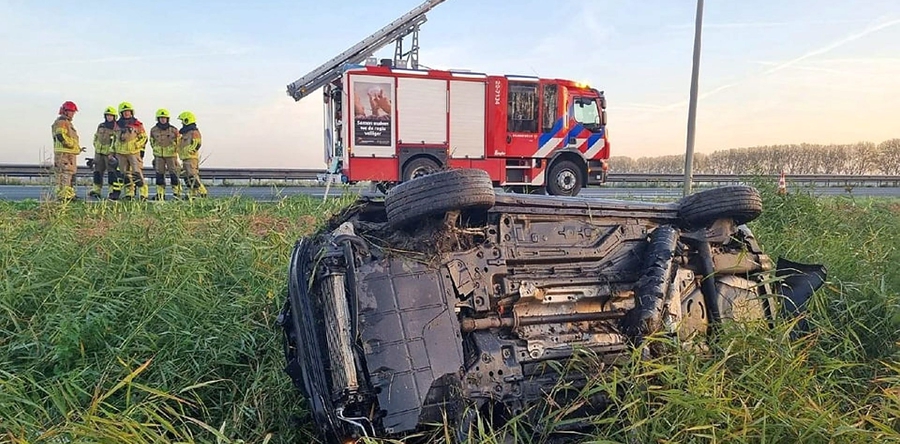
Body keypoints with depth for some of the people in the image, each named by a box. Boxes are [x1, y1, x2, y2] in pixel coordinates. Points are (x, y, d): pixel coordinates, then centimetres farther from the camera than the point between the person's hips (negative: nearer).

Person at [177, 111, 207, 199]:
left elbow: (196, 144, -20)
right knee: (187, 178, 8)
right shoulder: (186, 132, 22)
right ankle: (192, 195, 11)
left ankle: (202, 192, -13)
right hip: (186, 159, 10)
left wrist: (187, 151, -19)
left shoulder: (194, 132, -10)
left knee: (193, 177, -15)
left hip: (191, 158, -10)